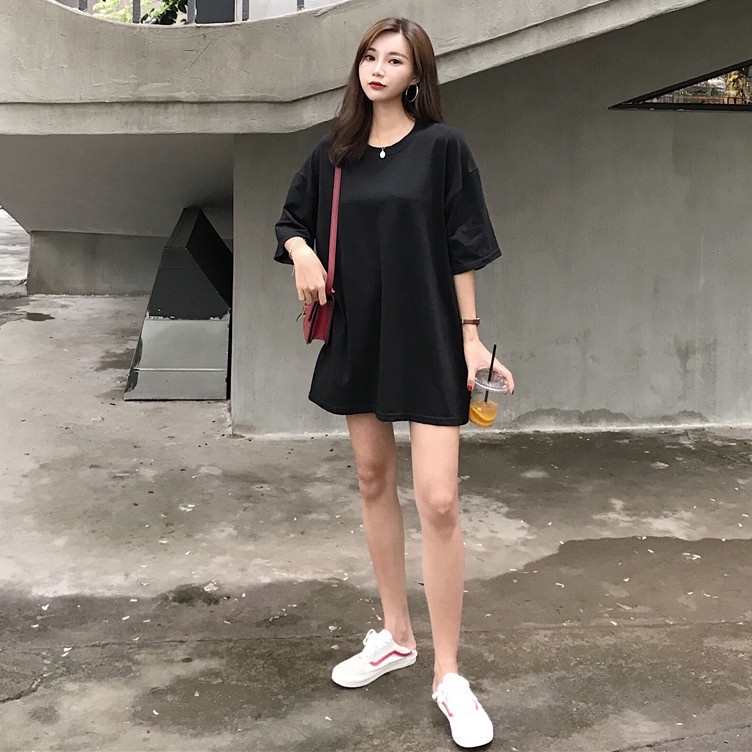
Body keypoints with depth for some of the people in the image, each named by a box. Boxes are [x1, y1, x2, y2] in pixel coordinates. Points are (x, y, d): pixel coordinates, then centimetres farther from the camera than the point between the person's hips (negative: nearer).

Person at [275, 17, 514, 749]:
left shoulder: (442, 146, -5)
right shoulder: (335, 153, 7)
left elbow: (463, 249, -4)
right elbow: (292, 219, 18)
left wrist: (470, 334, -8)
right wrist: (301, 253, -4)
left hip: (426, 339, -5)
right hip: (357, 336, 5)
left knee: (438, 500, -11)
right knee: (373, 480, 13)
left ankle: (448, 675, 0)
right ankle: (395, 635, 29)